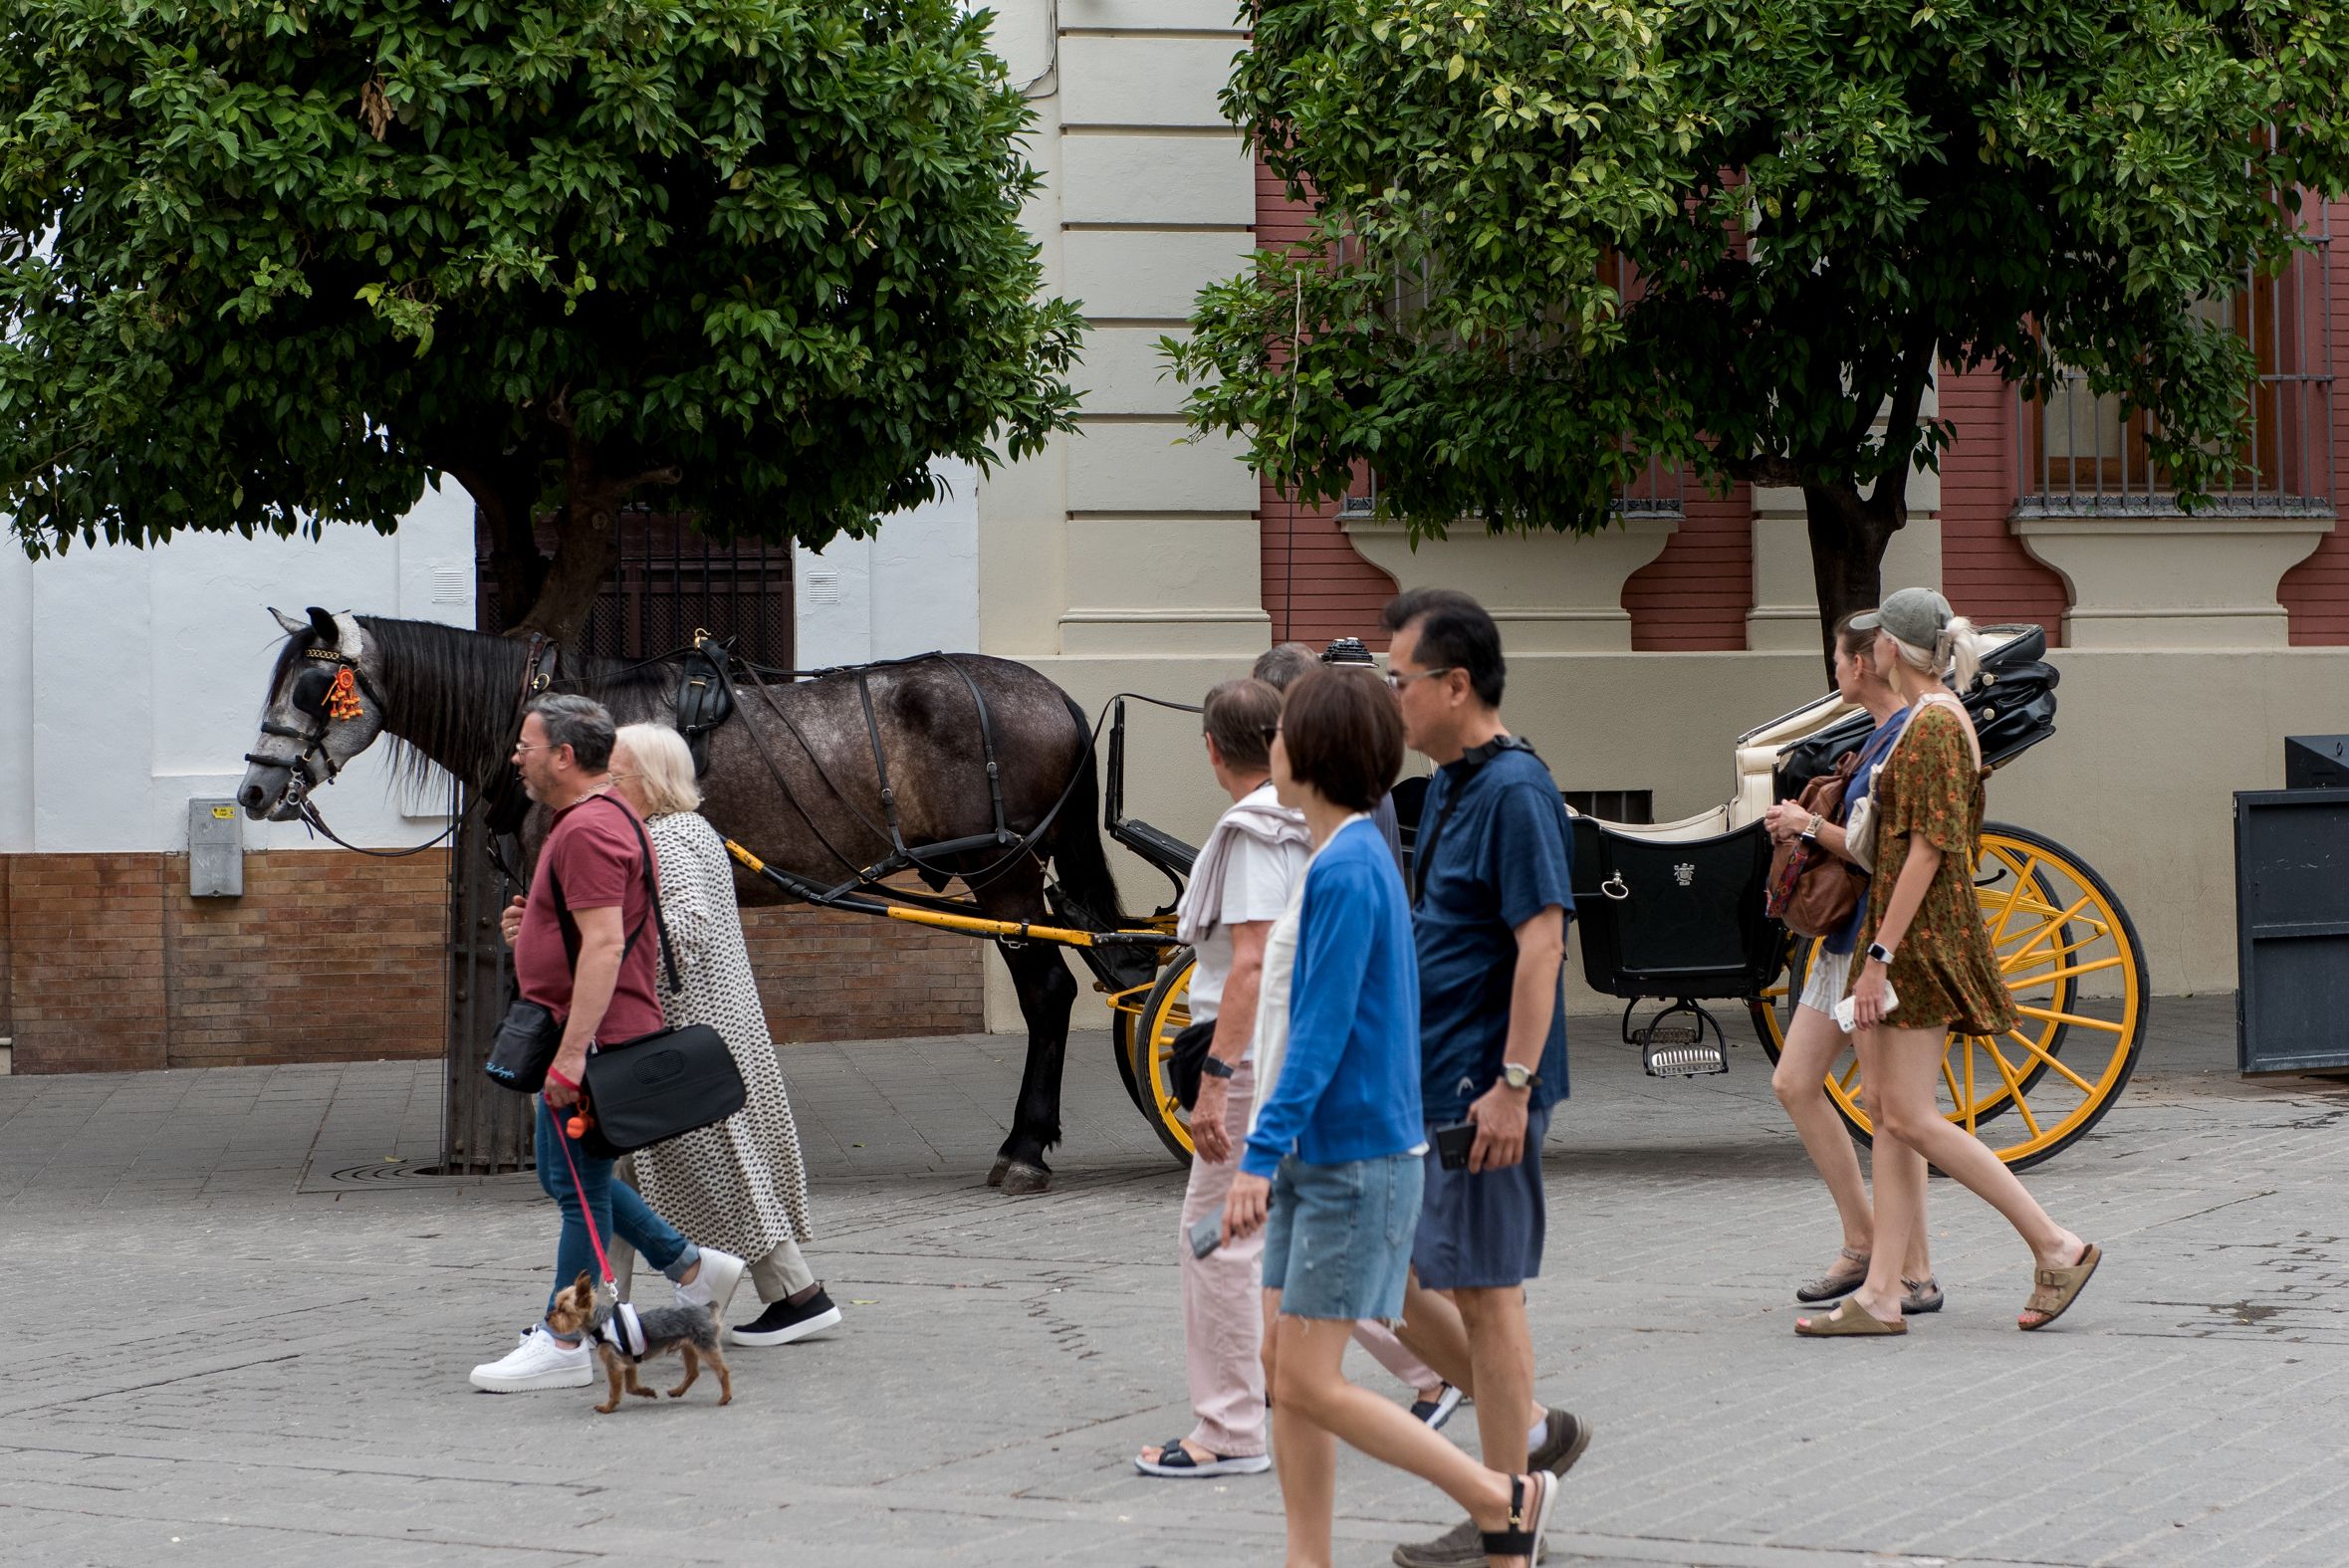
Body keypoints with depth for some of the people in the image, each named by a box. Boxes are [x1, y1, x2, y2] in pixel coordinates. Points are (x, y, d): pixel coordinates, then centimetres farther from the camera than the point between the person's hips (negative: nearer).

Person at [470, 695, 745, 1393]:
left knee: (578, 1185, -4)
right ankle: (694, 1268, 24)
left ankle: (564, 1345, 2)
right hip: (580, 1038, 11)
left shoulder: (589, 829, -19)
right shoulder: (594, 818, 17)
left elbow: (604, 945, -26)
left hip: (593, 1037, -11)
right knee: (566, 1175, 19)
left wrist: (572, 1052, -28)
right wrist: (533, 925, 13)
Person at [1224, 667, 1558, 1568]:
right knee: (1285, 1365, 9)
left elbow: (1323, 1030, -22)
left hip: (1356, 1163, -10)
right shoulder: (1350, 858, 11)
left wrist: (1260, 1154, -24)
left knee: (1309, 1385, -7)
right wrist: (1278, 1150, 24)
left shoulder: (1346, 871, -18)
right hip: (1319, 1155, 10)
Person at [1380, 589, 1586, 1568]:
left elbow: (1541, 942, -22)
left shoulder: (1514, 789, -16)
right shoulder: (1446, 785, 13)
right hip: (1421, 1085, 10)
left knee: (1481, 1291, 0)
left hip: (1479, 1090, -10)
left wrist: (1513, 1083, -25)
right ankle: (1532, 1431, 25)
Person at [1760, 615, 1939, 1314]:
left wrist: (1809, 825, -11)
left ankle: (1913, 1274, 1)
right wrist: (1803, 830, 9)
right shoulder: (1880, 734, 14)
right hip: (1846, 937, 10)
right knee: (1794, 1082, 10)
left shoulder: (1908, 738, -16)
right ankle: (1862, 1243, 17)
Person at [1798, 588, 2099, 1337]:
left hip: (1921, 938, -10)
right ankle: (1881, 1296, 6)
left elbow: (1928, 850, -21)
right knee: (1887, 1111, 7)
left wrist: (1880, 954, -21)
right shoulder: (1936, 719, 15)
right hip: (1905, 936, 10)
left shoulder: (1932, 726, -15)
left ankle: (2057, 1245, -6)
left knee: (1909, 1117, -10)